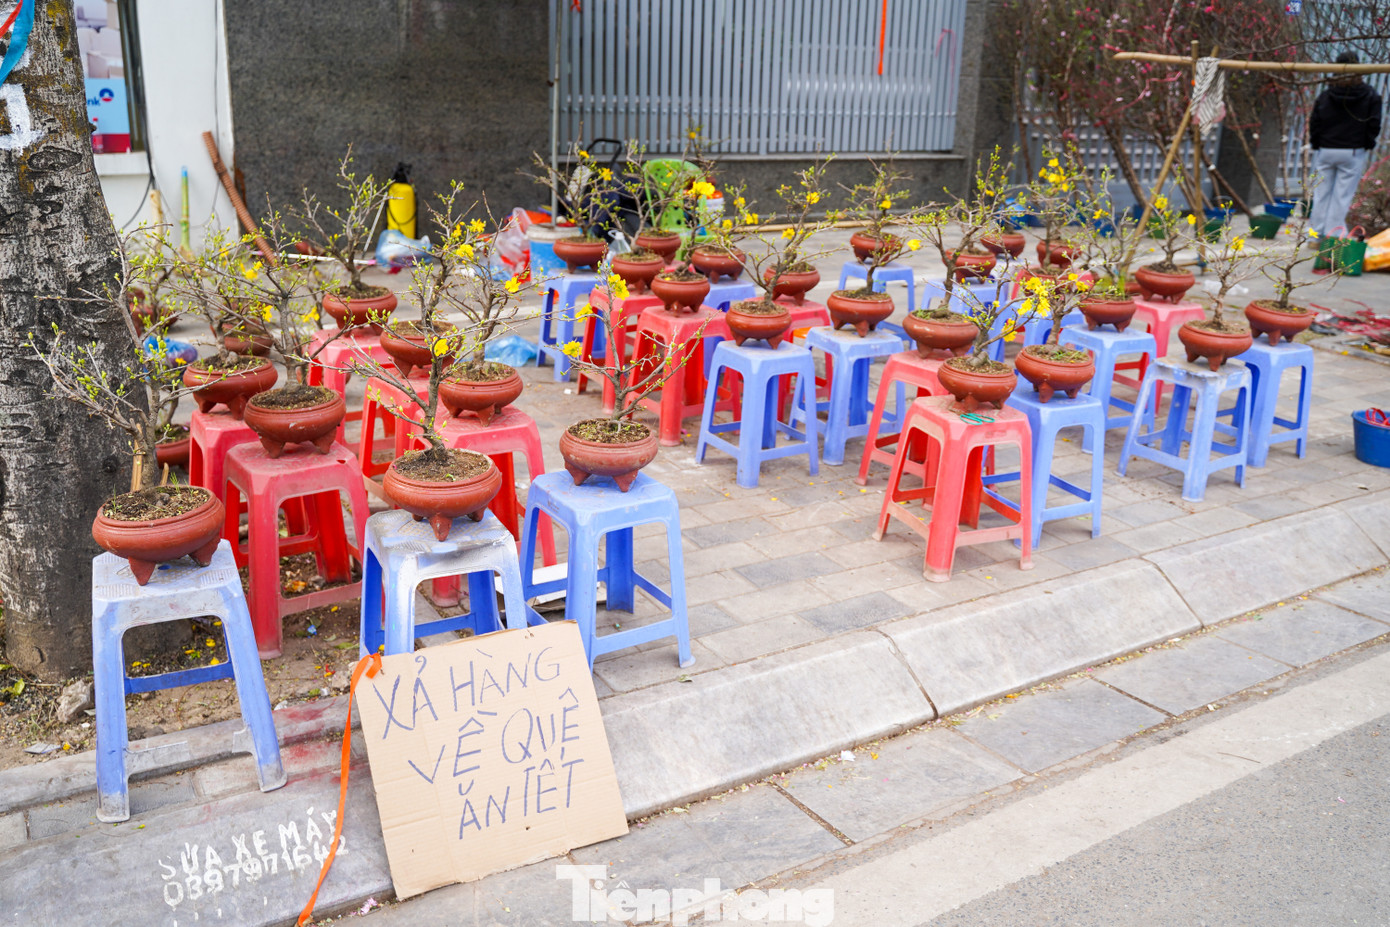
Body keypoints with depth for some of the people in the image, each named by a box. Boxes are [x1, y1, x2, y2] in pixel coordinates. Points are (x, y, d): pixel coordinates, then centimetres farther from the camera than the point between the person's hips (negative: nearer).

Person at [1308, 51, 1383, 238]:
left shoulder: (1325, 95, -1)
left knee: (1321, 194, 8)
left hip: (1325, 151, 1)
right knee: (1342, 196, 2)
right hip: (1353, 152, -1)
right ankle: (1333, 235, 1)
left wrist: (1316, 145, 12)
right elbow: (1374, 126, -4)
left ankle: (1316, 235, 11)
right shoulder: (1371, 95, -4)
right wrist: (1367, 145, 10)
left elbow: (1314, 124, -1)